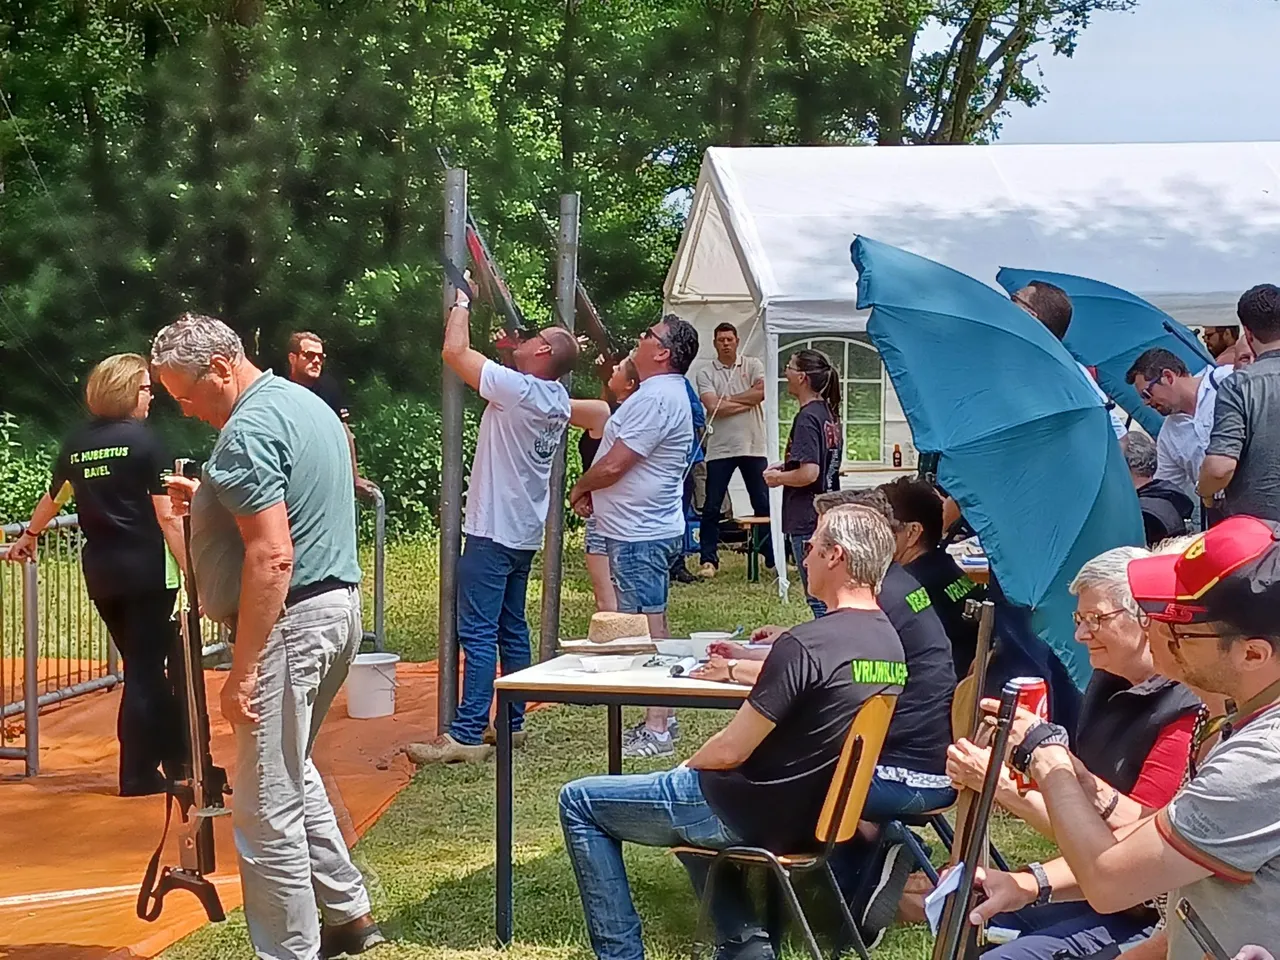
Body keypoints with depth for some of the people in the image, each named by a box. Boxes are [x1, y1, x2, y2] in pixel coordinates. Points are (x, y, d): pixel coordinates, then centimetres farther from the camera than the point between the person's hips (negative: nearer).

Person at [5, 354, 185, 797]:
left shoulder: (77, 444, 10)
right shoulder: (142, 440, -8)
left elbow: (53, 499, 26)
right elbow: (167, 515, -13)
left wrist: (28, 536, 44)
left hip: (100, 573, 6)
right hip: (146, 570, -6)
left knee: (145, 666, 15)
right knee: (146, 670, 1)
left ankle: (176, 760, 22)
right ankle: (137, 774, 5)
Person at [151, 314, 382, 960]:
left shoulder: (247, 429, -18)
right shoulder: (306, 404, 14)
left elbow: (271, 557, -25)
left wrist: (243, 670, -23)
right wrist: (210, 501, 17)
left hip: (290, 620, -11)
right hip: (338, 606, 11)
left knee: (268, 809, -4)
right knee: (292, 773, 25)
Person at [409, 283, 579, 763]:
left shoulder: (518, 389, -19)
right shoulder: (558, 399, 7)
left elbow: (455, 351, -17)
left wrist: (462, 302, -3)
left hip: (492, 534, -9)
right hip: (524, 532, 9)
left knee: (478, 633, -10)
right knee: (512, 629, 15)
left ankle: (467, 734, -13)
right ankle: (511, 722, 20)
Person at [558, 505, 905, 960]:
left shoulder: (805, 644, -24)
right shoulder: (888, 641, 1)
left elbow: (730, 751, -19)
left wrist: (685, 768, 0)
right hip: (816, 814, 9)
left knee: (580, 802, 3)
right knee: (690, 794, 35)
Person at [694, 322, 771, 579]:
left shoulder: (753, 365, 6)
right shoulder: (705, 373, 1)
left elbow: (762, 391, -12)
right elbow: (714, 408, -13)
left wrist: (728, 399, -10)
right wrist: (748, 402, -8)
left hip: (753, 446, 1)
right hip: (720, 449, -1)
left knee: (763, 504, 5)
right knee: (712, 507, 0)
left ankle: (774, 557, 11)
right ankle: (709, 560, 7)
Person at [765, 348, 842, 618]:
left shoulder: (807, 418, -17)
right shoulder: (829, 414, 11)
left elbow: (809, 473, -24)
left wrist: (778, 478, -8)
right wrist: (787, 466, 16)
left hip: (807, 520, -9)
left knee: (818, 599, -5)